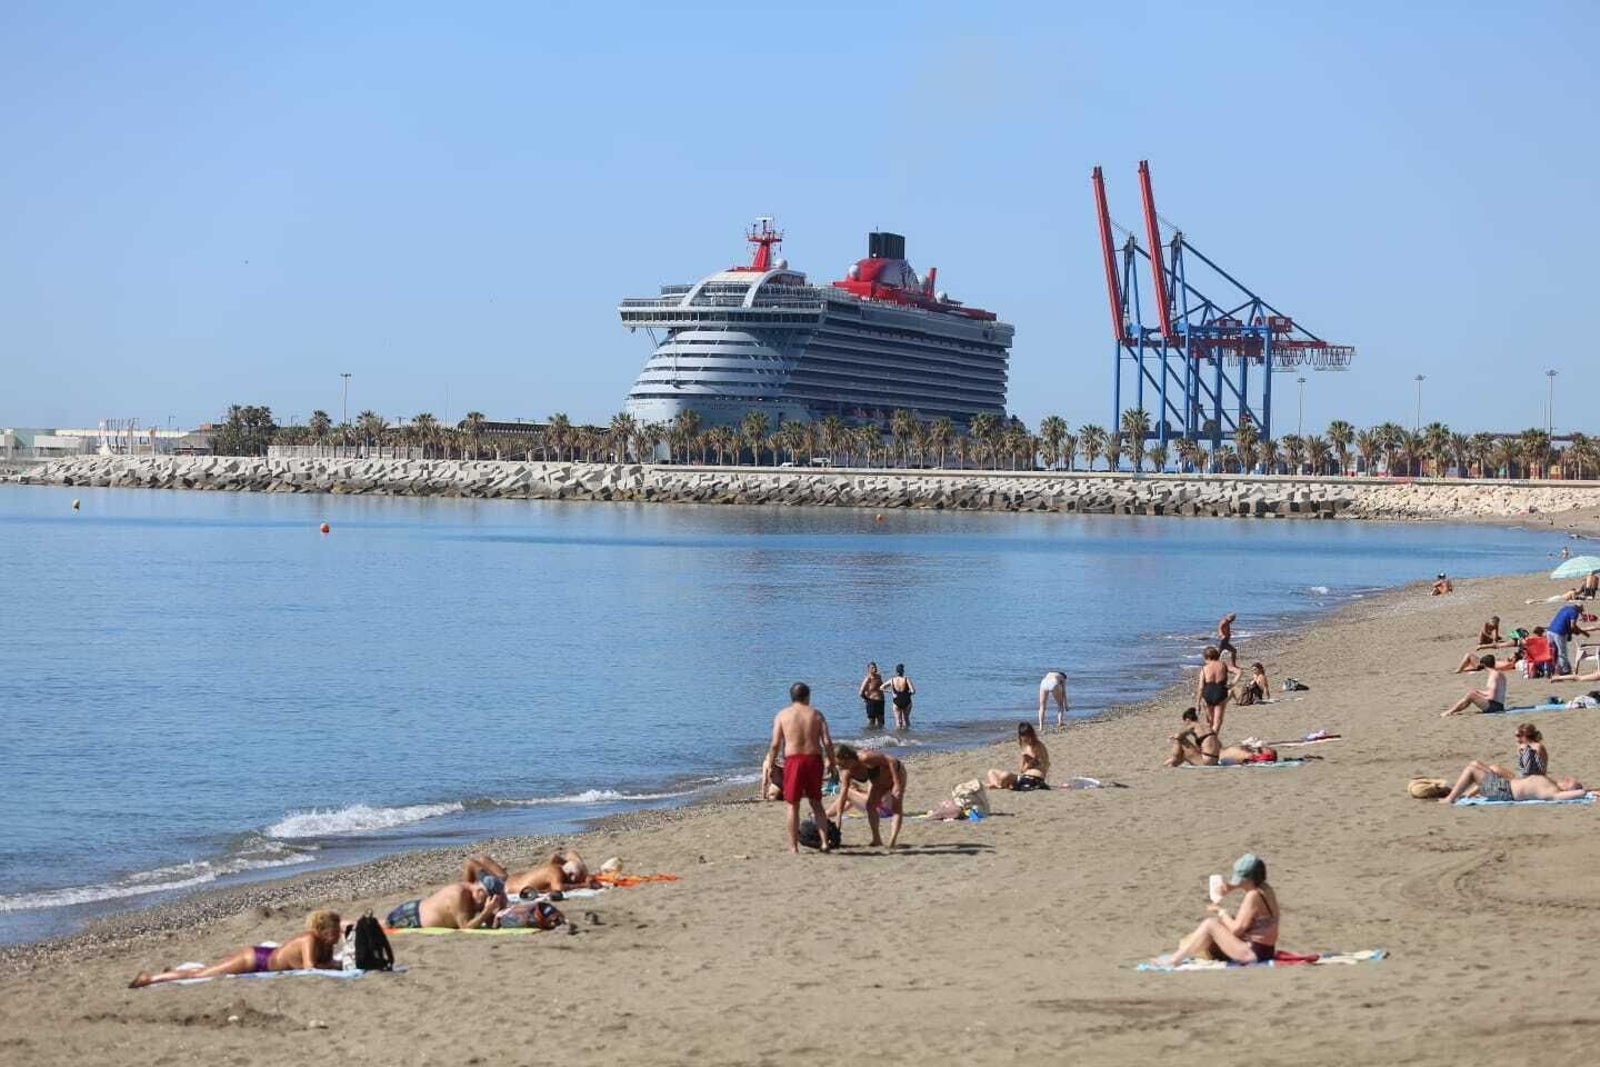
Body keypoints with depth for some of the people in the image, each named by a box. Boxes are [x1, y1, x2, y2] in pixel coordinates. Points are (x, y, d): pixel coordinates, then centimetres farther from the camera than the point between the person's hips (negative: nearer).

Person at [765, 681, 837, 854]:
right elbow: (827, 741, -2)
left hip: (793, 760, -2)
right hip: (814, 758, 2)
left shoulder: (782, 715, 1)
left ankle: (794, 846, 6)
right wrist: (831, 761, 10)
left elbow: (775, 744, -4)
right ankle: (825, 841, 8)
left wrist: (770, 765, 4)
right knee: (816, 803, 15)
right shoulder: (816, 714, 5)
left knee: (793, 805, 7)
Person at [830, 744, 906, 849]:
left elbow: (891, 761, -34)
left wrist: (897, 784, -34)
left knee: (897, 808, -13)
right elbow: (842, 798, -15)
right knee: (870, 806, -8)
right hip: (878, 780, 7)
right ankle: (876, 839, -3)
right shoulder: (846, 774, -18)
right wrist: (838, 821, -19)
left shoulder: (865, 757, -40)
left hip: (895, 773, -7)